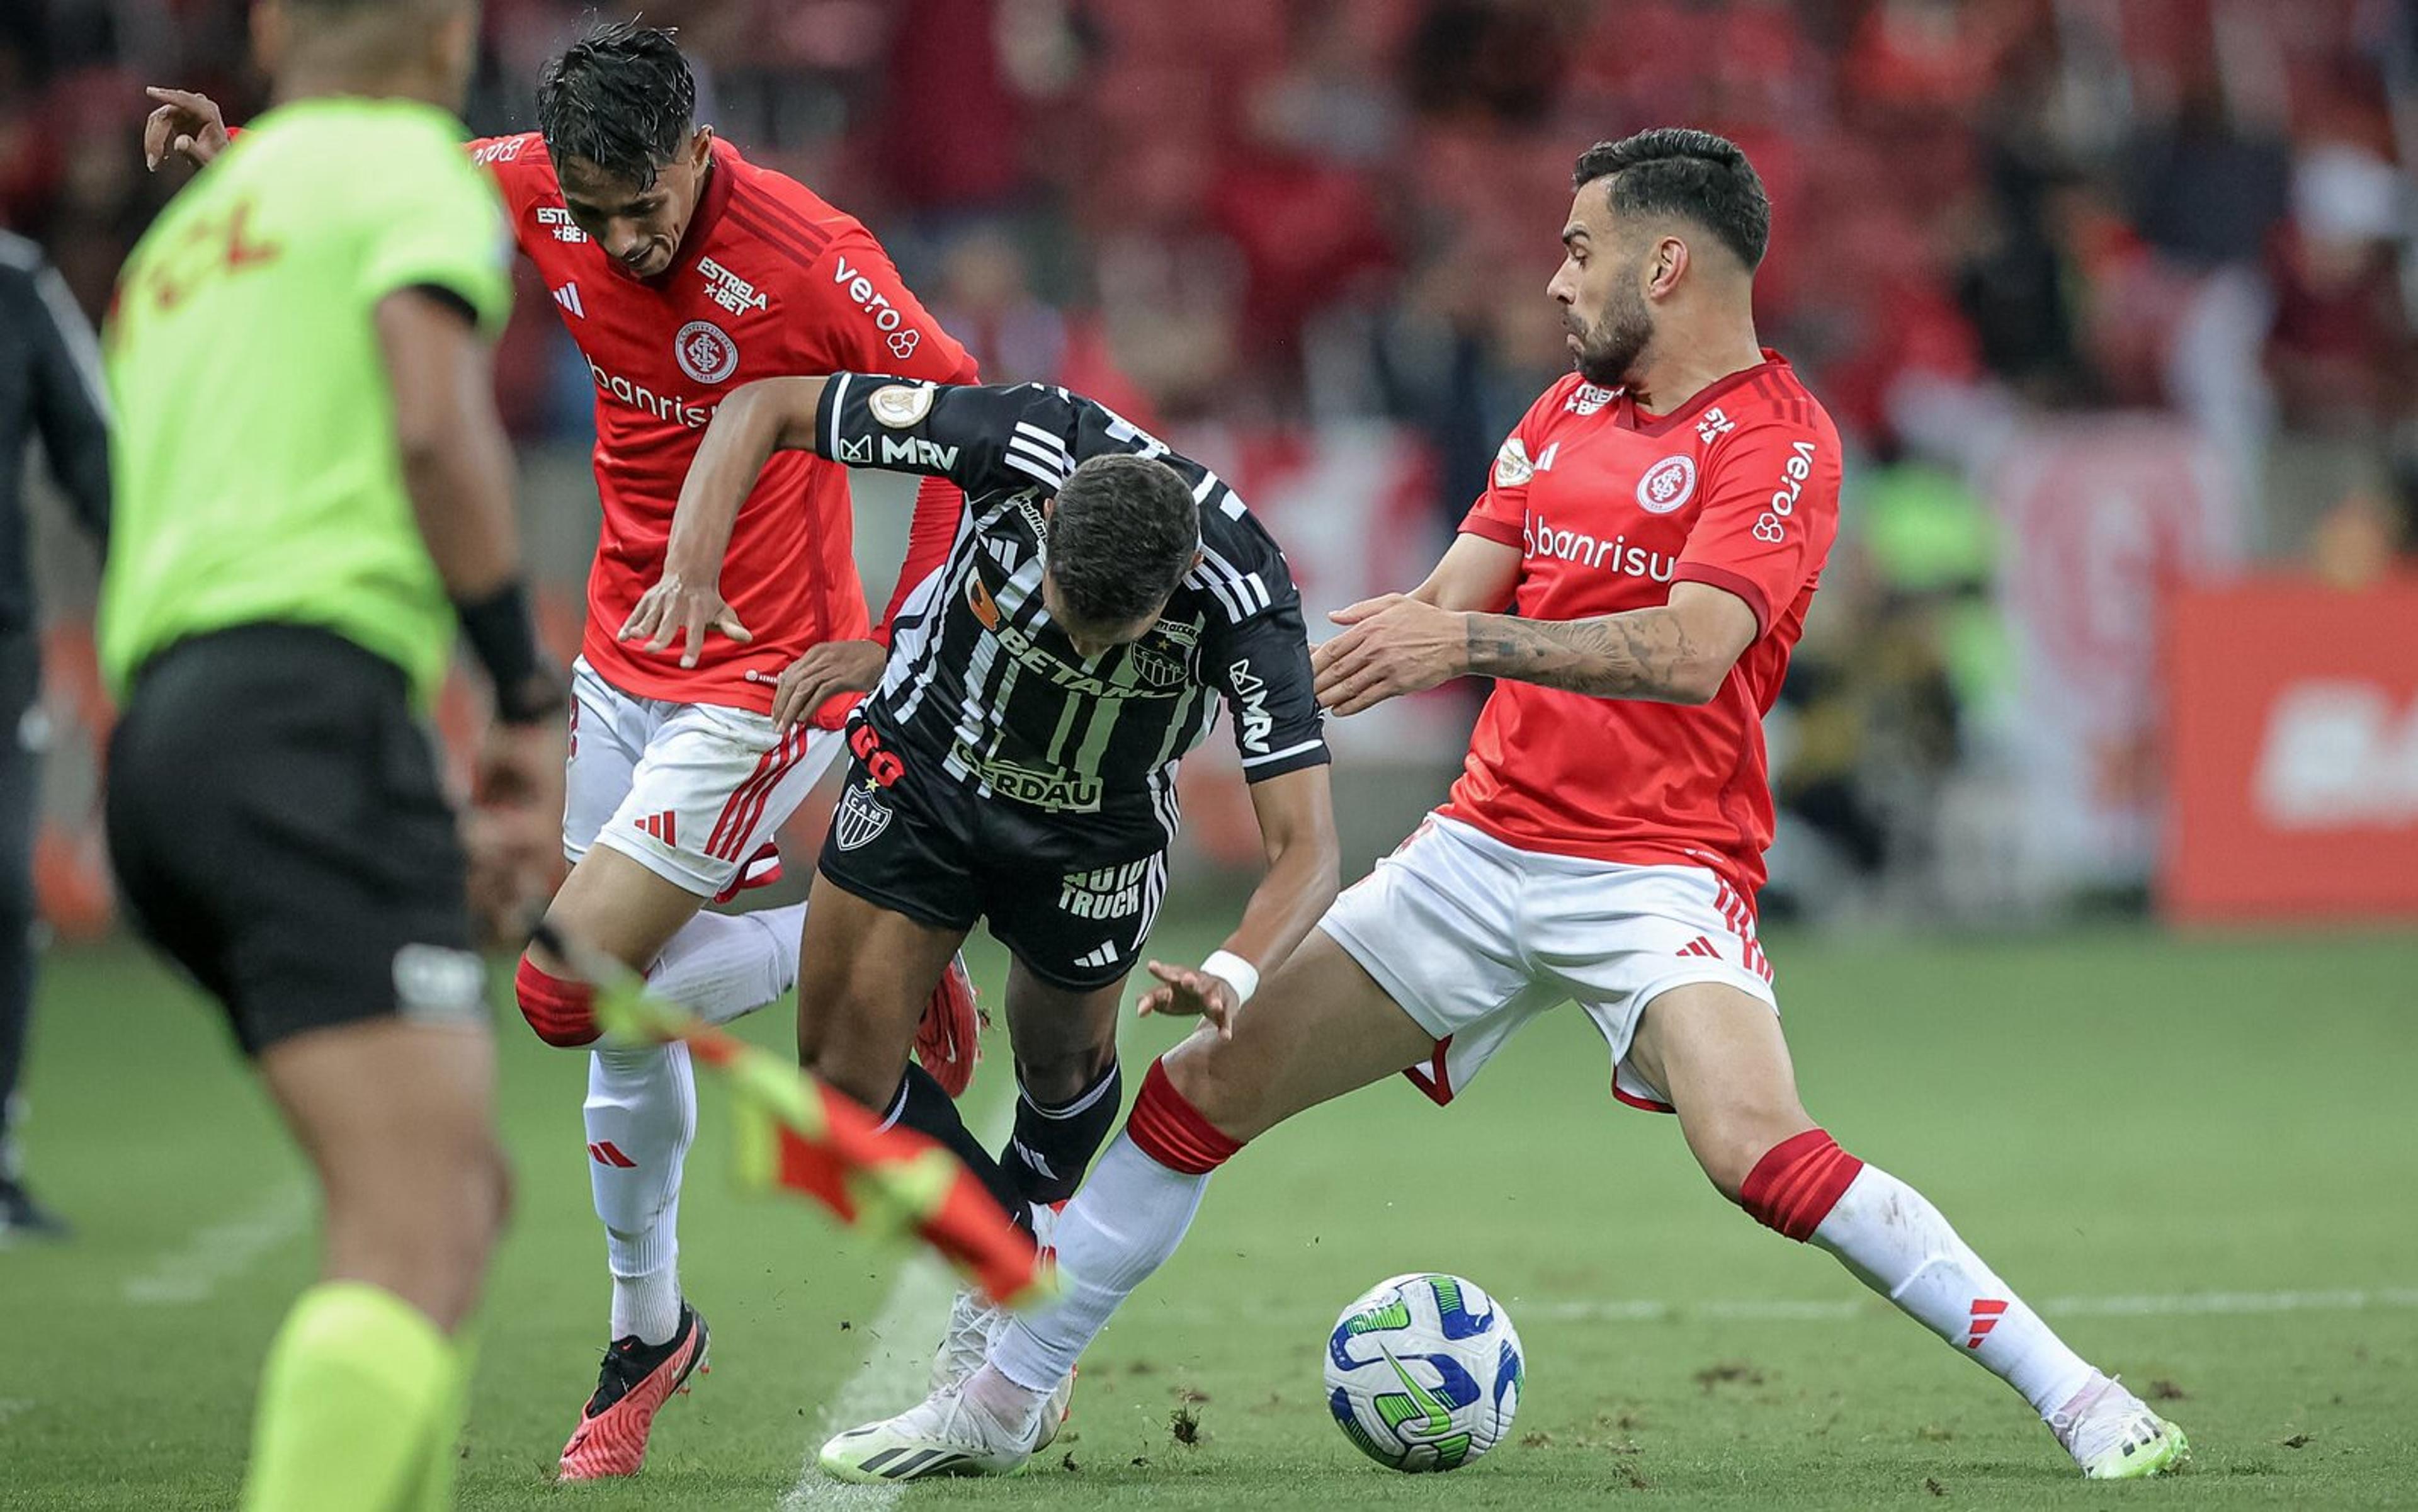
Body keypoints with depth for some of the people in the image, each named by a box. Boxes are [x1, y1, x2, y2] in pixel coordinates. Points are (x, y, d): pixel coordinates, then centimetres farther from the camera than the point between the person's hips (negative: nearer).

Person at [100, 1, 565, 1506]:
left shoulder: (183, 237, 31)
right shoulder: (414, 163, 7)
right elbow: (436, 425, -11)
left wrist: (423, 835, 29)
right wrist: (531, 699, -4)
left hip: (158, 731, 8)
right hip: (309, 714, -8)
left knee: (462, 1199, 14)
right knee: (417, 1239, -18)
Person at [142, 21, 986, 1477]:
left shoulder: (806, 254, -24)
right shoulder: (545, 189, -7)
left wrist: (897, 641, -17)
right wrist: (242, 150, -1)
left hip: (761, 688, -6)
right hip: (622, 665, 6)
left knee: (571, 994, -16)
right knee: (630, 1026, 12)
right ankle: (647, 1328, 30)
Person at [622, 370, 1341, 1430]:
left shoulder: (1245, 596, -36)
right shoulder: (1018, 442, -35)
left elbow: (1305, 845, -36)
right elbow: (763, 407, -22)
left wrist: (1235, 973, -56)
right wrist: (693, 565, -38)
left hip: (1096, 827, -1)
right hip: (925, 765, 1)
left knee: (1063, 1069, 17)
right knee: (843, 1072, -2)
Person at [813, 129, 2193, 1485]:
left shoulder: (1778, 439, -10)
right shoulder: (1569, 411, 14)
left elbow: (1690, 653, -24)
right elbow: (1450, 608, 13)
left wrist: (1469, 639, -30)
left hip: (1657, 868, -7)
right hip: (1485, 847, 7)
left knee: (1760, 1150, -29)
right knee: (1203, 1087, 5)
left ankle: (2077, 1396, -20)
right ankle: (1002, 1400, 18)